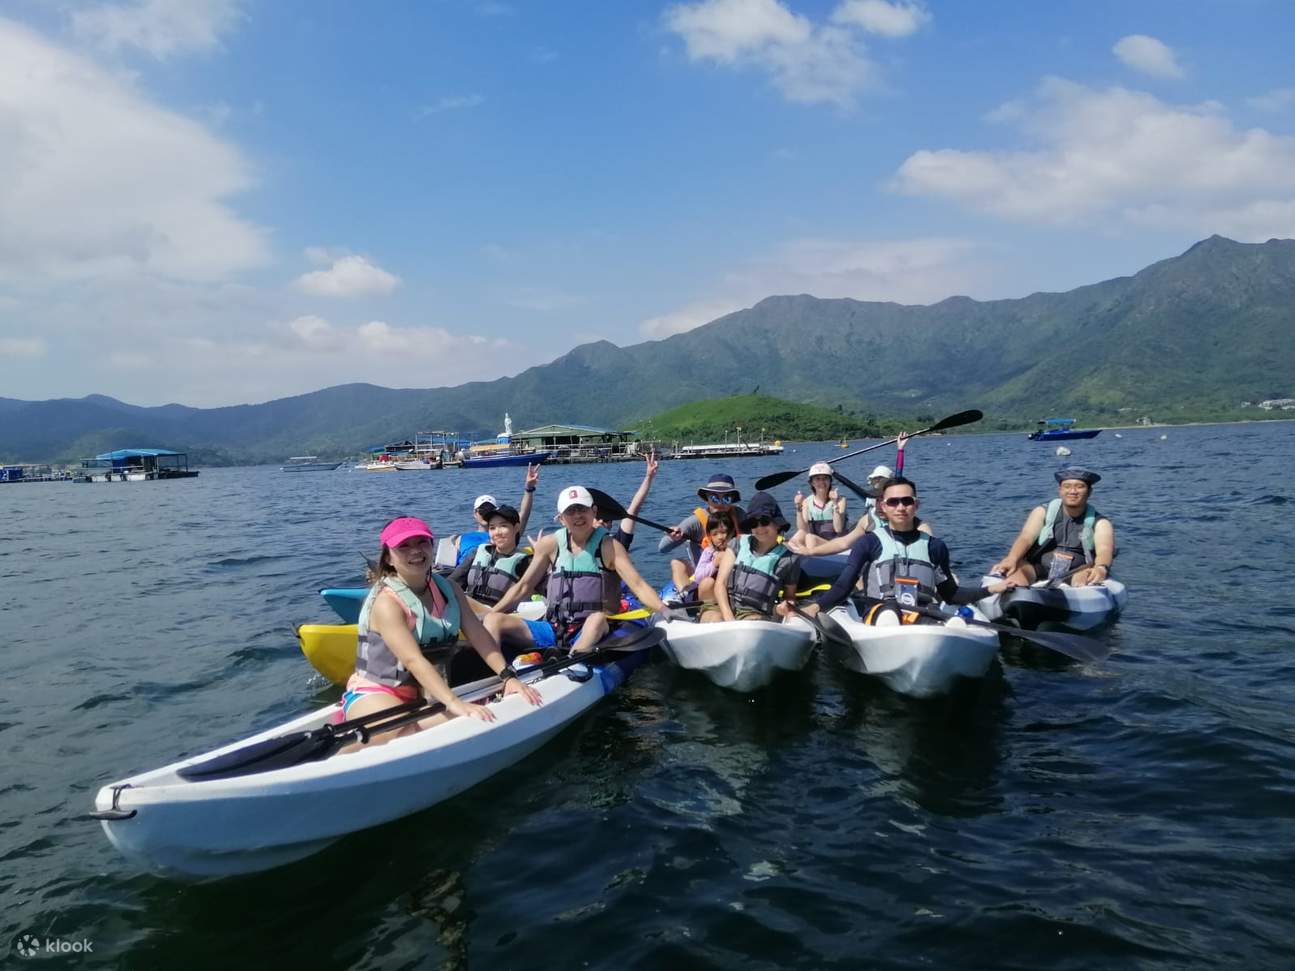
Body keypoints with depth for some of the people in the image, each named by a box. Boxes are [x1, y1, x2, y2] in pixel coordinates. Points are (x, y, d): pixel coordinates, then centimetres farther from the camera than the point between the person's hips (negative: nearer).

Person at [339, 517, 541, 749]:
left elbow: (479, 636, 1)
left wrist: (508, 676, -13)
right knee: (401, 731, -38)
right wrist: (453, 703, -39)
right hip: (375, 693, -7)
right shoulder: (387, 601, -17)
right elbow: (413, 660, -28)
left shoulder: (448, 589, 6)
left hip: (427, 693, 7)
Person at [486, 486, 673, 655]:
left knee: (598, 618, -38)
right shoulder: (551, 544, 8)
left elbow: (639, 586, -12)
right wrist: (489, 614, 9)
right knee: (494, 621, -13)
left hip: (593, 633, -4)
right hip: (553, 630, 4)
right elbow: (523, 586, 16)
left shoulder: (608, 546, -2)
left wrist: (663, 610, -30)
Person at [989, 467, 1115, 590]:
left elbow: (1104, 550, -14)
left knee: (1086, 575, -32)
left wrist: (1101, 568, -40)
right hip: (1038, 570, 0)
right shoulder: (1042, 512, 9)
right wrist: (1011, 559, -32)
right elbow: (1026, 538, -9)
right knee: (1018, 566, -31)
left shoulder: (1100, 523, 6)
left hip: (1076, 575, 0)